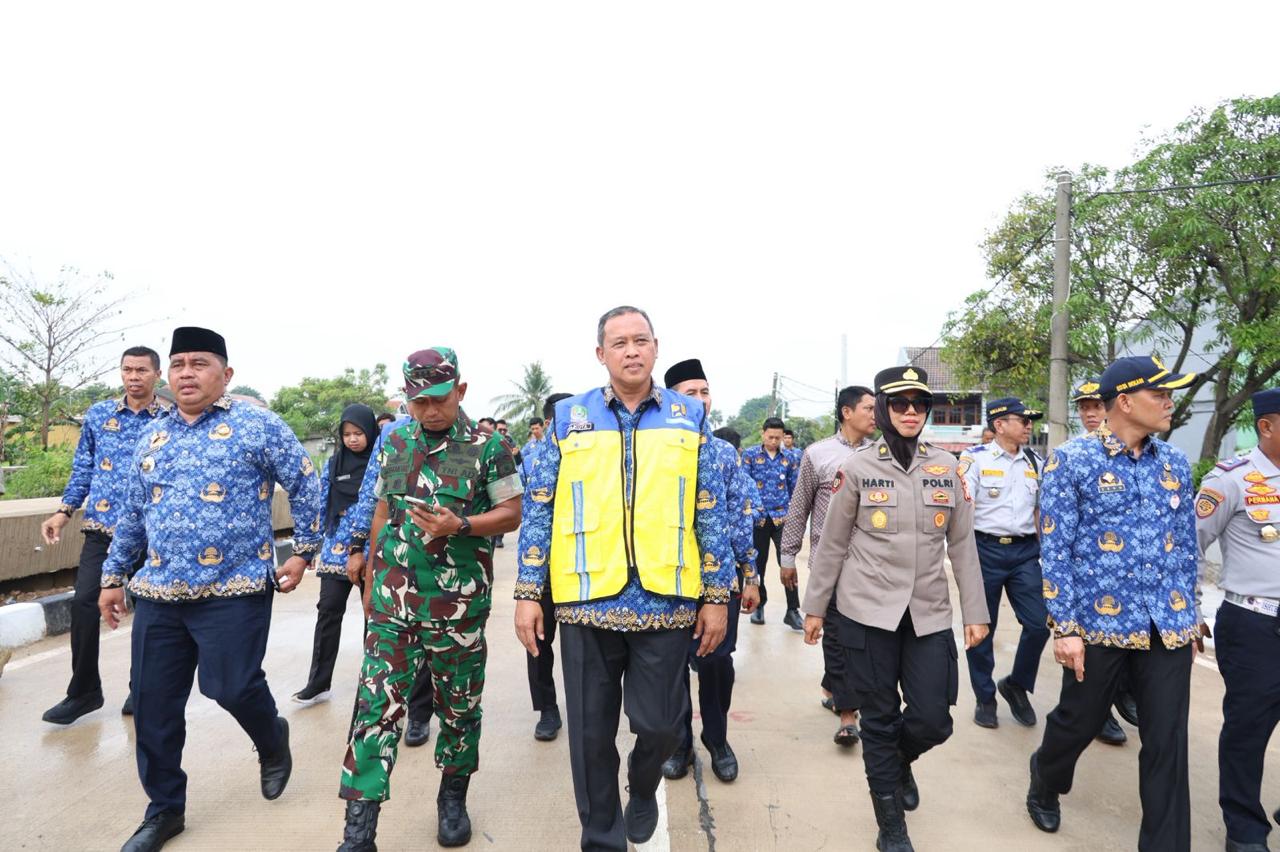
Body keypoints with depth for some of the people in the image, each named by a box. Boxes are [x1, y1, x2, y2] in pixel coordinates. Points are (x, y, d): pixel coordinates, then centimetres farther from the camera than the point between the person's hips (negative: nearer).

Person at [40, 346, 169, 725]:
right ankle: (83, 691, 13)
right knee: (84, 602, -5)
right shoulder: (98, 414, 7)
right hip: (101, 526, 3)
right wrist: (65, 510, 5)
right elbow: (83, 467, 13)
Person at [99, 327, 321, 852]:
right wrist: (113, 575, 19)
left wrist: (303, 552, -3)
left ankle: (273, 742, 28)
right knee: (152, 706, 9)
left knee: (233, 687, -8)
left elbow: (306, 486, -2)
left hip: (233, 591, -5)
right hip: (158, 593, 6)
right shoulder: (151, 437, 13)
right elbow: (132, 514, 21)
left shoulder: (257, 426, -5)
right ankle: (164, 809, 30)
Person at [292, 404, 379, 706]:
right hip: (336, 549, 3)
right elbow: (322, 501, 13)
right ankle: (318, 684, 10)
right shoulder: (334, 463, 6)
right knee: (328, 610, 2)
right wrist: (331, 532, 7)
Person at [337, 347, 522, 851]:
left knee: (459, 707, 13)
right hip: (393, 602, 3)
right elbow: (383, 512, 16)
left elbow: (512, 514, -5)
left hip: (459, 605, -2)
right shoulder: (395, 444, 7)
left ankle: (453, 799, 36)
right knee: (375, 707, 0)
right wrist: (371, 576, 17)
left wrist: (459, 526, -21)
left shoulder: (487, 446, -7)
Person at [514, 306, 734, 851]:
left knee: (660, 723, 10)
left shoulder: (689, 416, 4)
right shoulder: (569, 416, 3)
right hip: (586, 600, 0)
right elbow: (539, 509, 3)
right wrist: (528, 593, -1)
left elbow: (711, 514, 4)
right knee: (591, 733, 10)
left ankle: (643, 789, 45)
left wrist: (717, 594, 2)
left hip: (667, 601, 0)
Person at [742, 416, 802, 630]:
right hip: (758, 517, -1)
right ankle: (759, 605, 26)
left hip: (782, 516, 1)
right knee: (758, 563, 10)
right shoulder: (750, 454, 0)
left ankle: (792, 611, 1)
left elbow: (795, 488, 11)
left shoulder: (788, 457, 7)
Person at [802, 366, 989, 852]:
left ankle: (901, 761, 39)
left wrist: (975, 612, 6)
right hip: (867, 612, -2)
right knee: (879, 720, 7)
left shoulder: (946, 468, 4)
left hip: (929, 614, 2)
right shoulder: (857, 467, -4)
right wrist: (814, 607, 4)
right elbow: (832, 545, 1)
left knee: (933, 720, 3)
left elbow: (962, 546, 7)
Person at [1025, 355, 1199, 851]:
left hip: (1168, 625, 4)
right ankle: (1044, 786, 43)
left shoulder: (1174, 463, 6)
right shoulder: (1071, 461, -10)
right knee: (1078, 722, 14)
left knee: (1168, 742, 7)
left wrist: (1188, 616, 13)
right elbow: (1054, 550, -10)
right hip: (1099, 623, -4)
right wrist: (1065, 628, -12)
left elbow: (1186, 546, 14)